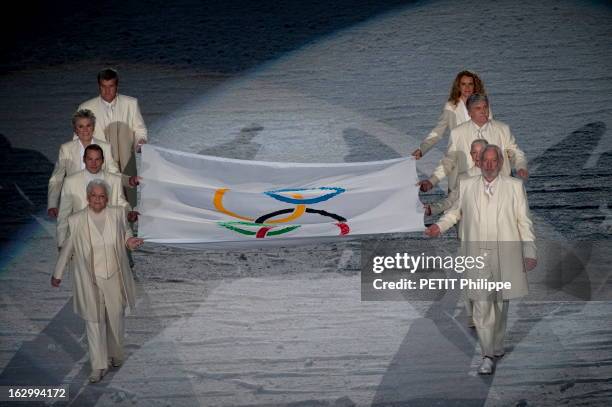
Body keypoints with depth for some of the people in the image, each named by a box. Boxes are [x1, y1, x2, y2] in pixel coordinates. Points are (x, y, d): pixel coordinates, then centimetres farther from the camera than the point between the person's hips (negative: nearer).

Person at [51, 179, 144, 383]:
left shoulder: (117, 214, -6)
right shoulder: (76, 220, -10)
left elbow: (125, 233, 12)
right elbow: (67, 248, 2)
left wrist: (130, 241, -12)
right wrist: (57, 274, 11)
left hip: (114, 279, 2)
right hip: (90, 281, -2)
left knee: (116, 319, 16)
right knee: (94, 323, 3)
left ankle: (116, 354, 40)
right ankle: (98, 367, 13)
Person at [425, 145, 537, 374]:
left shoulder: (514, 187, 3)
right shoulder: (467, 186, 7)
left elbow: (524, 222, 4)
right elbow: (455, 211, 22)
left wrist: (529, 252, 1)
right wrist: (440, 226, 4)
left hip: (505, 256, 0)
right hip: (477, 255, 0)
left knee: (500, 304, 11)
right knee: (481, 306, -7)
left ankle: (497, 347, 28)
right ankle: (488, 356, -2)